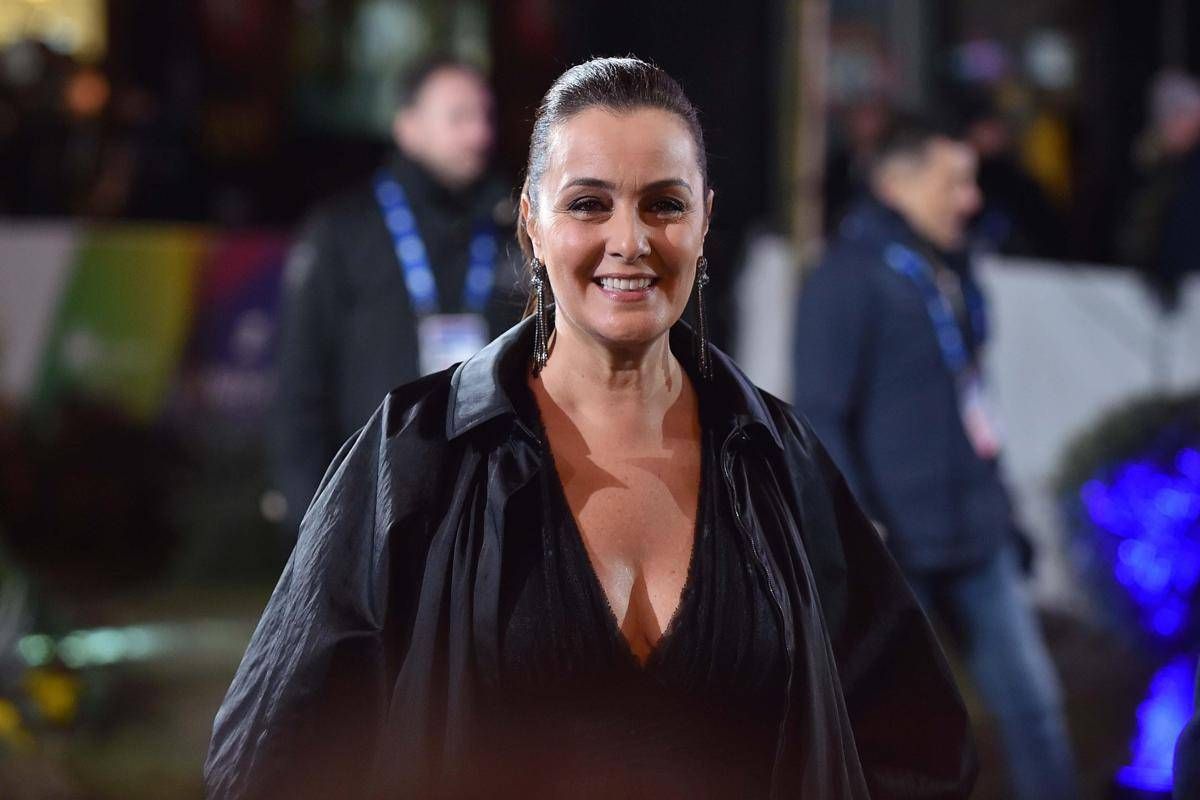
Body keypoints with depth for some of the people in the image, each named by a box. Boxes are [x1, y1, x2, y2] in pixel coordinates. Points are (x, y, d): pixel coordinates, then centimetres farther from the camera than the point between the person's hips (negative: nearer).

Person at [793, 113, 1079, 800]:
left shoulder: (949, 269, 12)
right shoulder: (850, 275, -14)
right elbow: (821, 417, -17)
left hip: (976, 535, 8)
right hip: (897, 541, -8)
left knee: (1030, 698, 6)